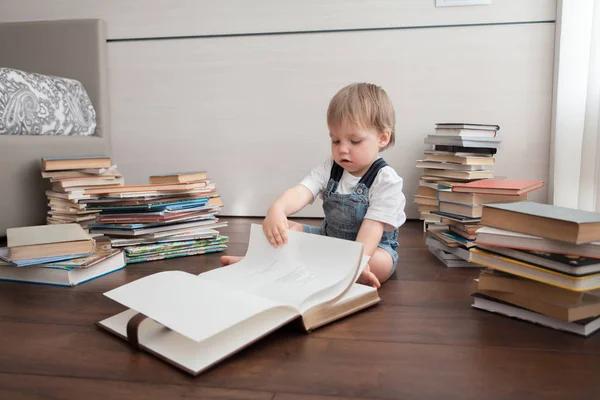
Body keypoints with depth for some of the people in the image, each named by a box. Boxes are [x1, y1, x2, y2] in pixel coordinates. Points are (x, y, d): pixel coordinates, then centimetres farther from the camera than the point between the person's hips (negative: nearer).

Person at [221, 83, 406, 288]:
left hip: (372, 247, -4)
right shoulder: (329, 168, -6)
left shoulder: (386, 180, -18)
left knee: (379, 264, -37)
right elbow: (301, 191, -23)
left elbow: (372, 227, -27)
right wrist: (276, 210, -44)